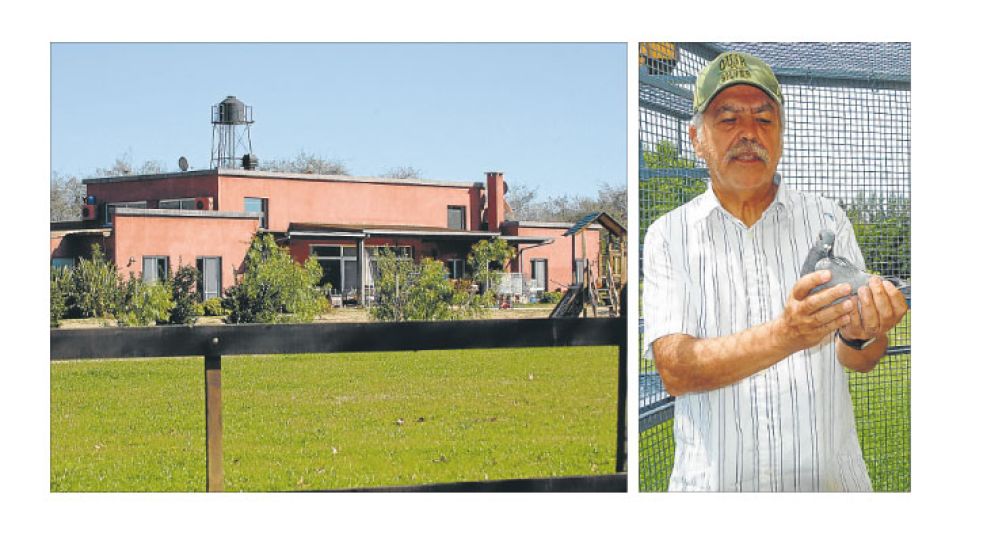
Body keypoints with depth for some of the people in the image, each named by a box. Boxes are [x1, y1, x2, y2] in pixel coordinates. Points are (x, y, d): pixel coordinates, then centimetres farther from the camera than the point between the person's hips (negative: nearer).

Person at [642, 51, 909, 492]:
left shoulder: (826, 219, 5)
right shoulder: (668, 237, 0)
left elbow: (860, 360, -2)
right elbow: (675, 372, -13)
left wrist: (859, 336, -26)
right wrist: (785, 336, -27)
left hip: (828, 478, 2)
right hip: (714, 481, -1)